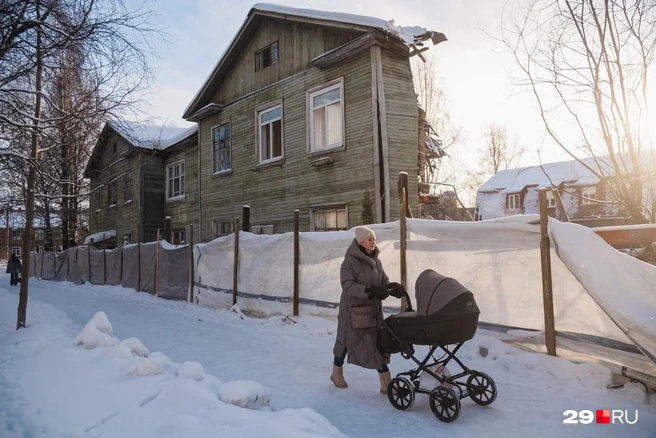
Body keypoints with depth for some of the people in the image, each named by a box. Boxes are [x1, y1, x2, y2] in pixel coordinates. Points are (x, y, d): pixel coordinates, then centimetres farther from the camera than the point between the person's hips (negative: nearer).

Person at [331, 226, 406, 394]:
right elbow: (348, 286, -25)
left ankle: (386, 383, 8)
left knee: (378, 344, 1)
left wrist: (394, 287, -18)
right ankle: (337, 373, 37)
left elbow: (384, 282, 4)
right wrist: (368, 290, -38)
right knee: (346, 342, 13)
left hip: (373, 309, 5)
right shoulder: (349, 262, -14)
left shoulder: (375, 261, 4)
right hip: (352, 310, -5)